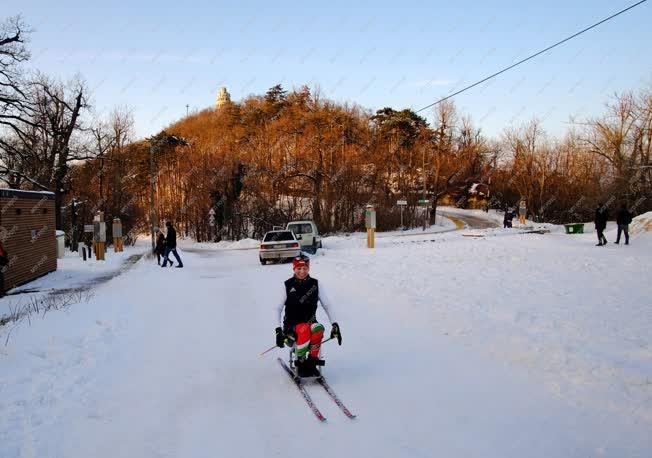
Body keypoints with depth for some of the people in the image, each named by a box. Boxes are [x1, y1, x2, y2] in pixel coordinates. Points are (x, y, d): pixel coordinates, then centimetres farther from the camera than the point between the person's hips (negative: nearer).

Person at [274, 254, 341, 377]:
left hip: (310, 322, 2)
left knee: (318, 329, -34)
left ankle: (311, 361, -19)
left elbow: (327, 305, 8)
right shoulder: (288, 285, -2)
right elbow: (278, 309, 0)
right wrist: (278, 330, -10)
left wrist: (334, 325, -3)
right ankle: (300, 363, -21)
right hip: (292, 326, -2)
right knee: (305, 330, -37)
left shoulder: (315, 284, 4)